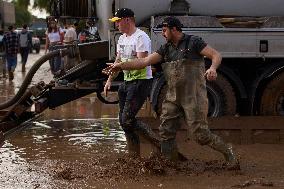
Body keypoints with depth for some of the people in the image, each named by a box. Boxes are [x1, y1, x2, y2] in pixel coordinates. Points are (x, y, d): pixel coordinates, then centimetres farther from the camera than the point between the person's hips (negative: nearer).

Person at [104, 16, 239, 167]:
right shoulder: (166, 48, 12)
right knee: (166, 132, 2)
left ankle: (227, 152, 12)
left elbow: (216, 55, -10)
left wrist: (213, 68, -32)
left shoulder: (193, 42, -6)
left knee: (200, 134, -8)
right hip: (173, 98, 7)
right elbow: (145, 61, 7)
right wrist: (121, 66, 1)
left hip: (193, 97, -7)